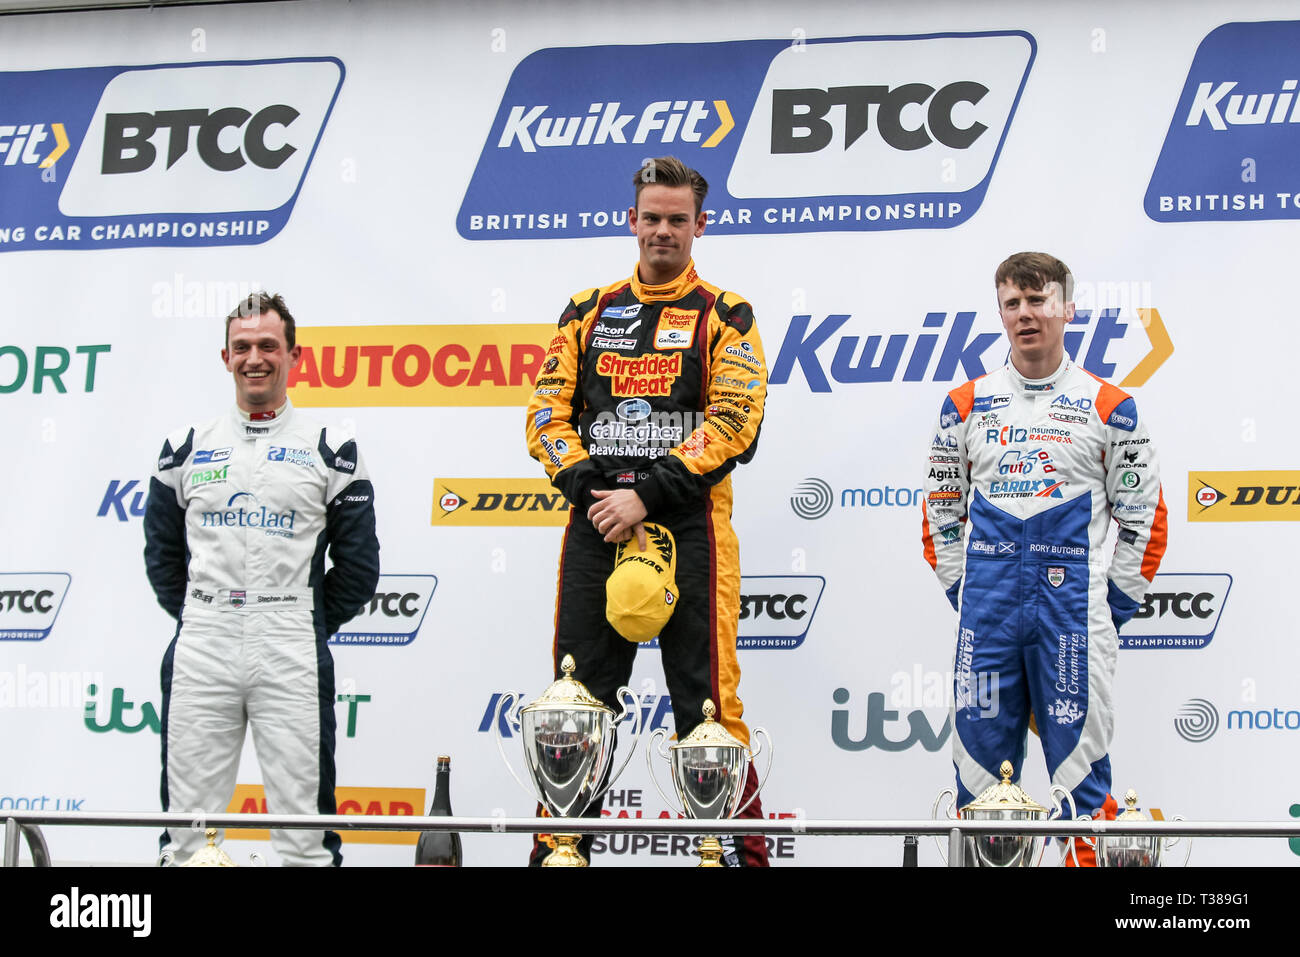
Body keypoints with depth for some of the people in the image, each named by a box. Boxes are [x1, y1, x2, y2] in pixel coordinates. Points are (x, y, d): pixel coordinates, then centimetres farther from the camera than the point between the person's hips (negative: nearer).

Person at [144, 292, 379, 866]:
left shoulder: (330, 452, 5)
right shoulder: (186, 449, 11)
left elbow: (357, 565, 7)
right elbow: (161, 553, 16)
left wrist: (305, 631, 5)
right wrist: (199, 623, 9)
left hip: (292, 656, -2)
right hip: (200, 651, 2)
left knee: (303, 819, 0)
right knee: (189, 821, 4)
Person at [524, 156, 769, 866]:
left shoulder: (723, 316, 5)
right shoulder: (588, 312, 15)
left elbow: (734, 422, -6)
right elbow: (548, 413, 10)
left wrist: (646, 495, -14)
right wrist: (591, 489, -7)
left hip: (689, 523, -3)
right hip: (595, 520, 3)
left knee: (706, 701, -5)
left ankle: (740, 849, 1)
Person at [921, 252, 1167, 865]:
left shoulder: (1109, 407, 4)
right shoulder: (967, 405, 10)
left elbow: (1143, 516, 7)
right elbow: (939, 510, 14)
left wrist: (1114, 607, 2)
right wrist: (963, 594, 7)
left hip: (1074, 607, -2)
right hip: (988, 612, 2)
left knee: (1081, 764, -1)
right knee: (981, 756, 5)